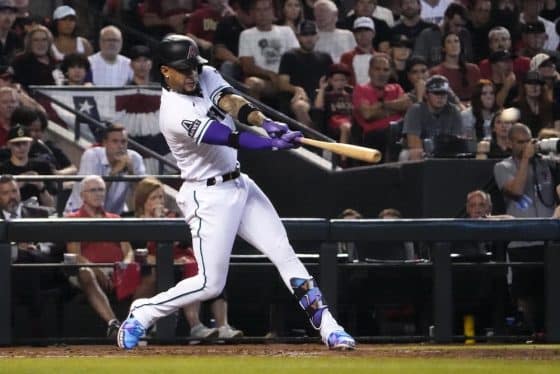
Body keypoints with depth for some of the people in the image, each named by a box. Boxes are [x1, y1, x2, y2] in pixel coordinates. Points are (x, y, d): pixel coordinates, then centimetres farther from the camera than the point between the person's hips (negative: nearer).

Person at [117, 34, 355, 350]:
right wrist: (274, 143, -41)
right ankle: (140, 315, 11)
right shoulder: (175, 113, -22)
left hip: (240, 185, 8)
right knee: (210, 284, -6)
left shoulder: (206, 77, 1)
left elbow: (231, 103, -15)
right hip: (208, 196, -8)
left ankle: (328, 327, -1)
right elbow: (227, 138, -31)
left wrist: (265, 122, -35)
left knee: (283, 251, 0)